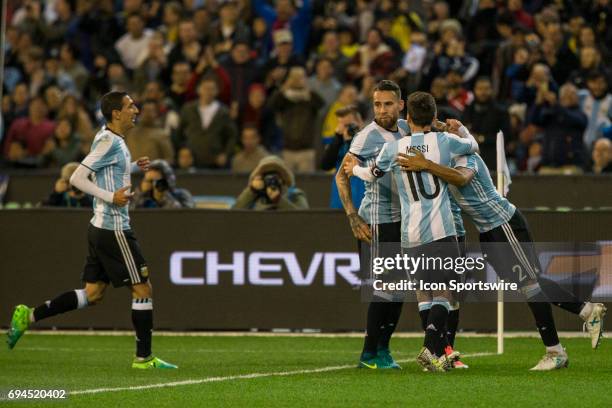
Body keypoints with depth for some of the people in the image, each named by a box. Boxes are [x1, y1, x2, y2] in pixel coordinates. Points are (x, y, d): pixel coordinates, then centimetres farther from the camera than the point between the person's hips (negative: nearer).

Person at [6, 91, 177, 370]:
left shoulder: (110, 138, 14)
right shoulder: (110, 142, -16)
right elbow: (77, 178, -19)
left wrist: (134, 166, 19)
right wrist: (111, 196, -23)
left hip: (101, 228, 10)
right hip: (114, 229, -10)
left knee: (92, 294, 11)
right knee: (142, 289, -3)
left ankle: (29, 316, 11)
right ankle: (143, 357, 2)